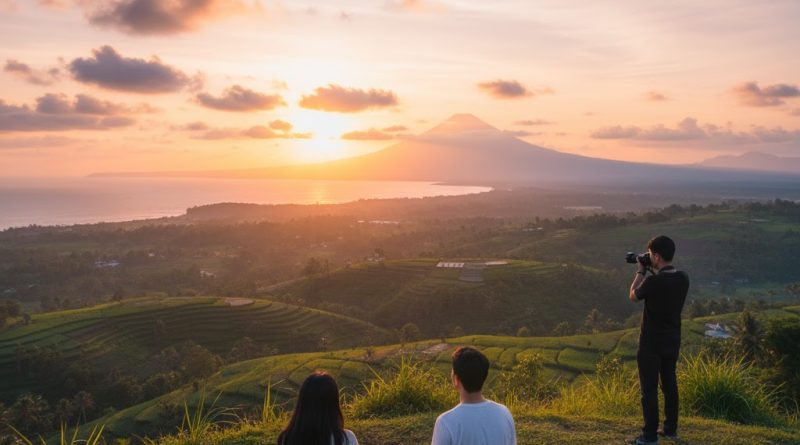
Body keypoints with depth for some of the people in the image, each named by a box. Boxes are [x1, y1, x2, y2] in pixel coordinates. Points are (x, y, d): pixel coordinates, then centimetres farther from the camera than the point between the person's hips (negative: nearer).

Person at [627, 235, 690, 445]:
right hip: (672, 340, 7)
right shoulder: (683, 278, -2)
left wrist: (641, 271, 3)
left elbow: (633, 296, -5)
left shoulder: (653, 282, -23)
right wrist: (654, 272, 12)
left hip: (652, 343, -7)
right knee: (669, 383, 17)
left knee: (649, 388, 0)